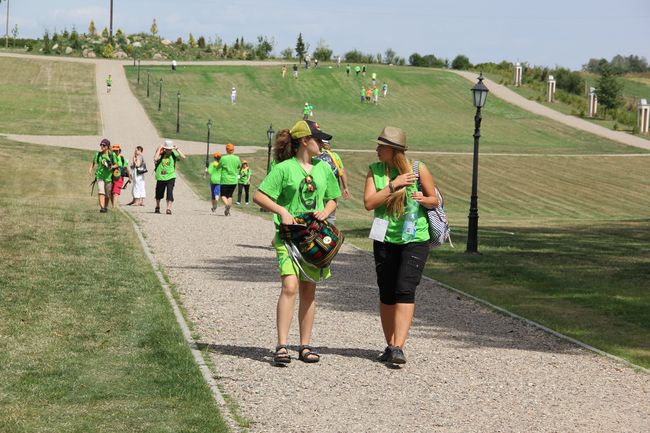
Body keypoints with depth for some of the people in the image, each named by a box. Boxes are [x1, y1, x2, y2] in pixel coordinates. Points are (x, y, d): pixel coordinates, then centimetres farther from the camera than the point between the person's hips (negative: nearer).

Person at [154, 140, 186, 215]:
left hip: (170, 177, -1)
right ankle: (157, 207, 39)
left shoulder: (174, 154, 0)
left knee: (170, 193, -15)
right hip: (160, 177, 1)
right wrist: (159, 149, -17)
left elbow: (183, 157, -13)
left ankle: (169, 209, -14)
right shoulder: (161, 153, -3)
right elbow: (155, 159, -23)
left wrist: (177, 149, -13)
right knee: (159, 193, 15)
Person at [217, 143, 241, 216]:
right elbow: (239, 167, 15)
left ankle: (227, 204, -24)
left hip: (225, 180, -3)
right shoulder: (237, 158, -1)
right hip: (234, 180, 3)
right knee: (230, 195, 15)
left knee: (223, 195, 5)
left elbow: (218, 167, 2)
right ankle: (228, 210, 6)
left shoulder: (223, 158, -9)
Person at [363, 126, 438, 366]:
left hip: (415, 239, -3)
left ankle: (398, 348, -18)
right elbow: (369, 203, -9)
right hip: (385, 239, 3)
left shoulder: (418, 169, -4)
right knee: (386, 294, 7)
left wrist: (423, 199, -17)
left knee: (405, 290, -15)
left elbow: (434, 200, 5)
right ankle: (390, 346, 20)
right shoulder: (374, 170, 2)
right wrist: (393, 185, -16)